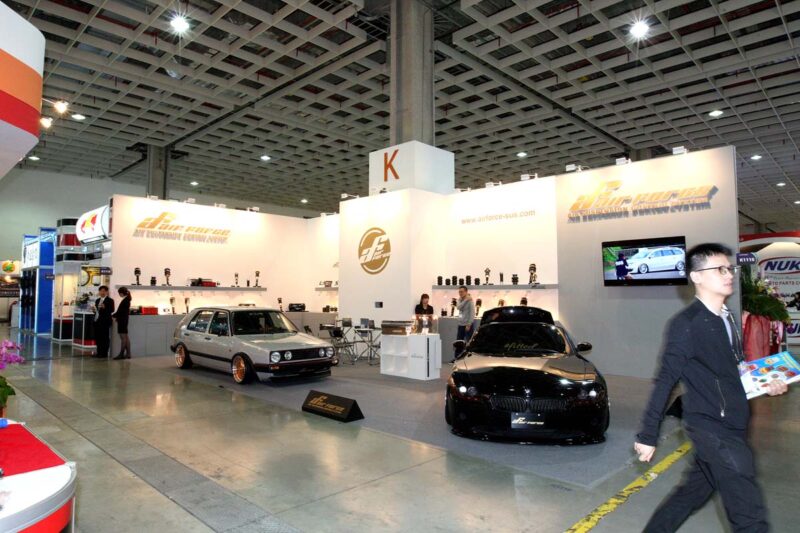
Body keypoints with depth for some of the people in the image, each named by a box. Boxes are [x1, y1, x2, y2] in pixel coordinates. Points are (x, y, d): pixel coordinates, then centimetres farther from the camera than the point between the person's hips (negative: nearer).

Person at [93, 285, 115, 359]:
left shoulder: (110, 300, -3)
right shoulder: (97, 300, 20)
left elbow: (112, 310, -13)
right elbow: (96, 310, 24)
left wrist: (104, 307, -28)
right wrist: (94, 310, 2)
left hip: (105, 322, -7)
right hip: (97, 321, 7)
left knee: (105, 338, -5)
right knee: (97, 338, 8)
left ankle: (104, 354, -1)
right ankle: (99, 353, 17)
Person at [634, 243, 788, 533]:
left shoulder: (726, 318, 9)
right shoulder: (686, 324, -17)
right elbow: (665, 382, -16)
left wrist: (763, 385, 2)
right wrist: (647, 436, -14)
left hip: (730, 427, 8)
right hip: (711, 428, -8)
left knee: (695, 489, 19)